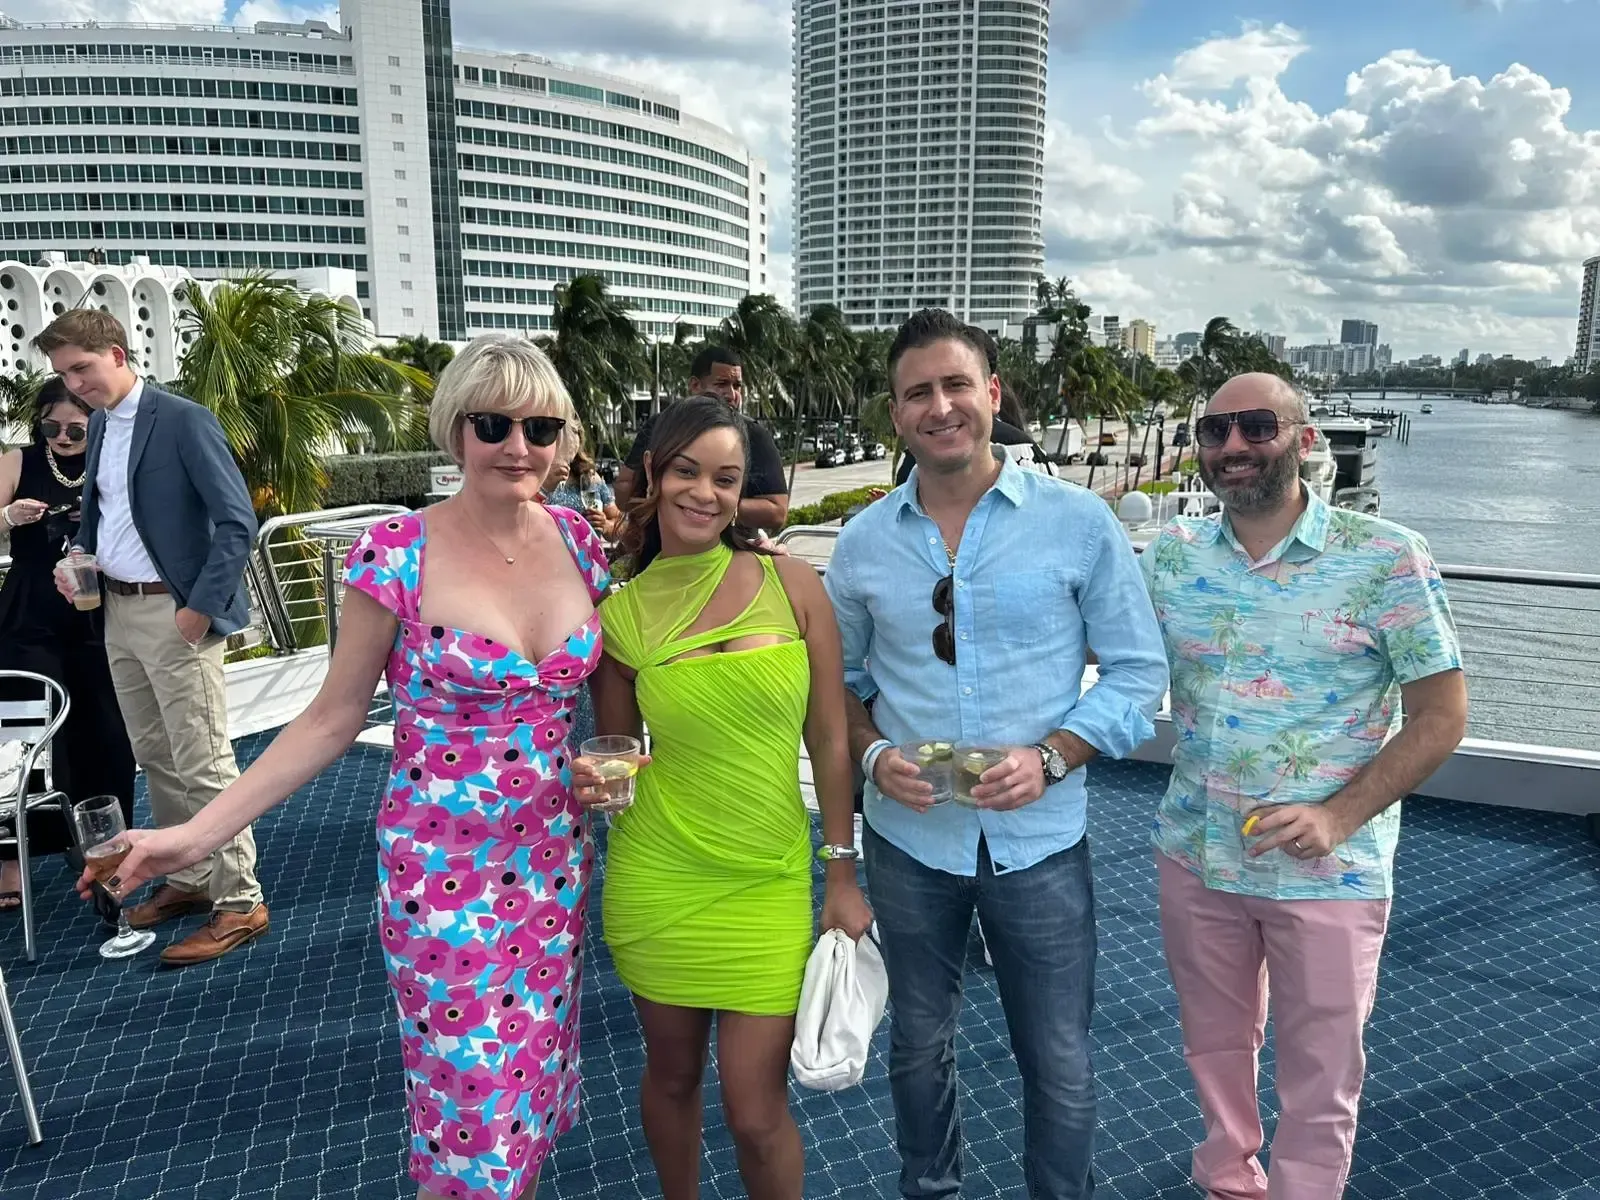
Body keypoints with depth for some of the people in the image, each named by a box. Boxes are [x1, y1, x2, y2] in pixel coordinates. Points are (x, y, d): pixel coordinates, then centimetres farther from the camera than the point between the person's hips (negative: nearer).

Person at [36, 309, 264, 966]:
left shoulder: (183, 420, -12)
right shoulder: (98, 424, 12)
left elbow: (237, 521, -16)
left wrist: (201, 607, -18)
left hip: (174, 614, -8)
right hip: (118, 612, 8)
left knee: (203, 763, -4)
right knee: (155, 758, 16)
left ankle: (239, 903, 5)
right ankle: (191, 879, 30)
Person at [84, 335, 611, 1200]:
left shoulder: (578, 542, -3)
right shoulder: (396, 553, -15)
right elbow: (332, 719, -7)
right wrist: (199, 831, -12)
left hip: (554, 855, 4)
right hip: (442, 868, -4)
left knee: (536, 1083, 18)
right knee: (470, 1108, 8)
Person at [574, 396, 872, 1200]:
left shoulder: (792, 584, -7)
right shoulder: (621, 612, -4)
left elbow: (829, 738, -1)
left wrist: (843, 874, 1)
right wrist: (594, 781, -13)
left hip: (769, 883, -1)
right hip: (657, 881, 1)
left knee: (756, 1110, 3)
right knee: (672, 1073, 20)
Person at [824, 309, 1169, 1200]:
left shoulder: (1079, 521, -8)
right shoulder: (863, 542, -1)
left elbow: (1138, 672, -5)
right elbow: (842, 679, 8)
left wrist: (1049, 757, -19)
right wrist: (874, 754, -11)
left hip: (1040, 836, -2)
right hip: (909, 836, 2)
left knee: (1059, 1062, 12)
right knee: (919, 1048, 21)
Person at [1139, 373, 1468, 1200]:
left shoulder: (1386, 558, -12)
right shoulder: (1173, 553, -2)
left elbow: (1441, 715, -9)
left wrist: (1340, 818, -19)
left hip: (1329, 874, -3)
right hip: (1196, 855, 4)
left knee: (1319, 1080, 11)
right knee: (1214, 1048, 22)